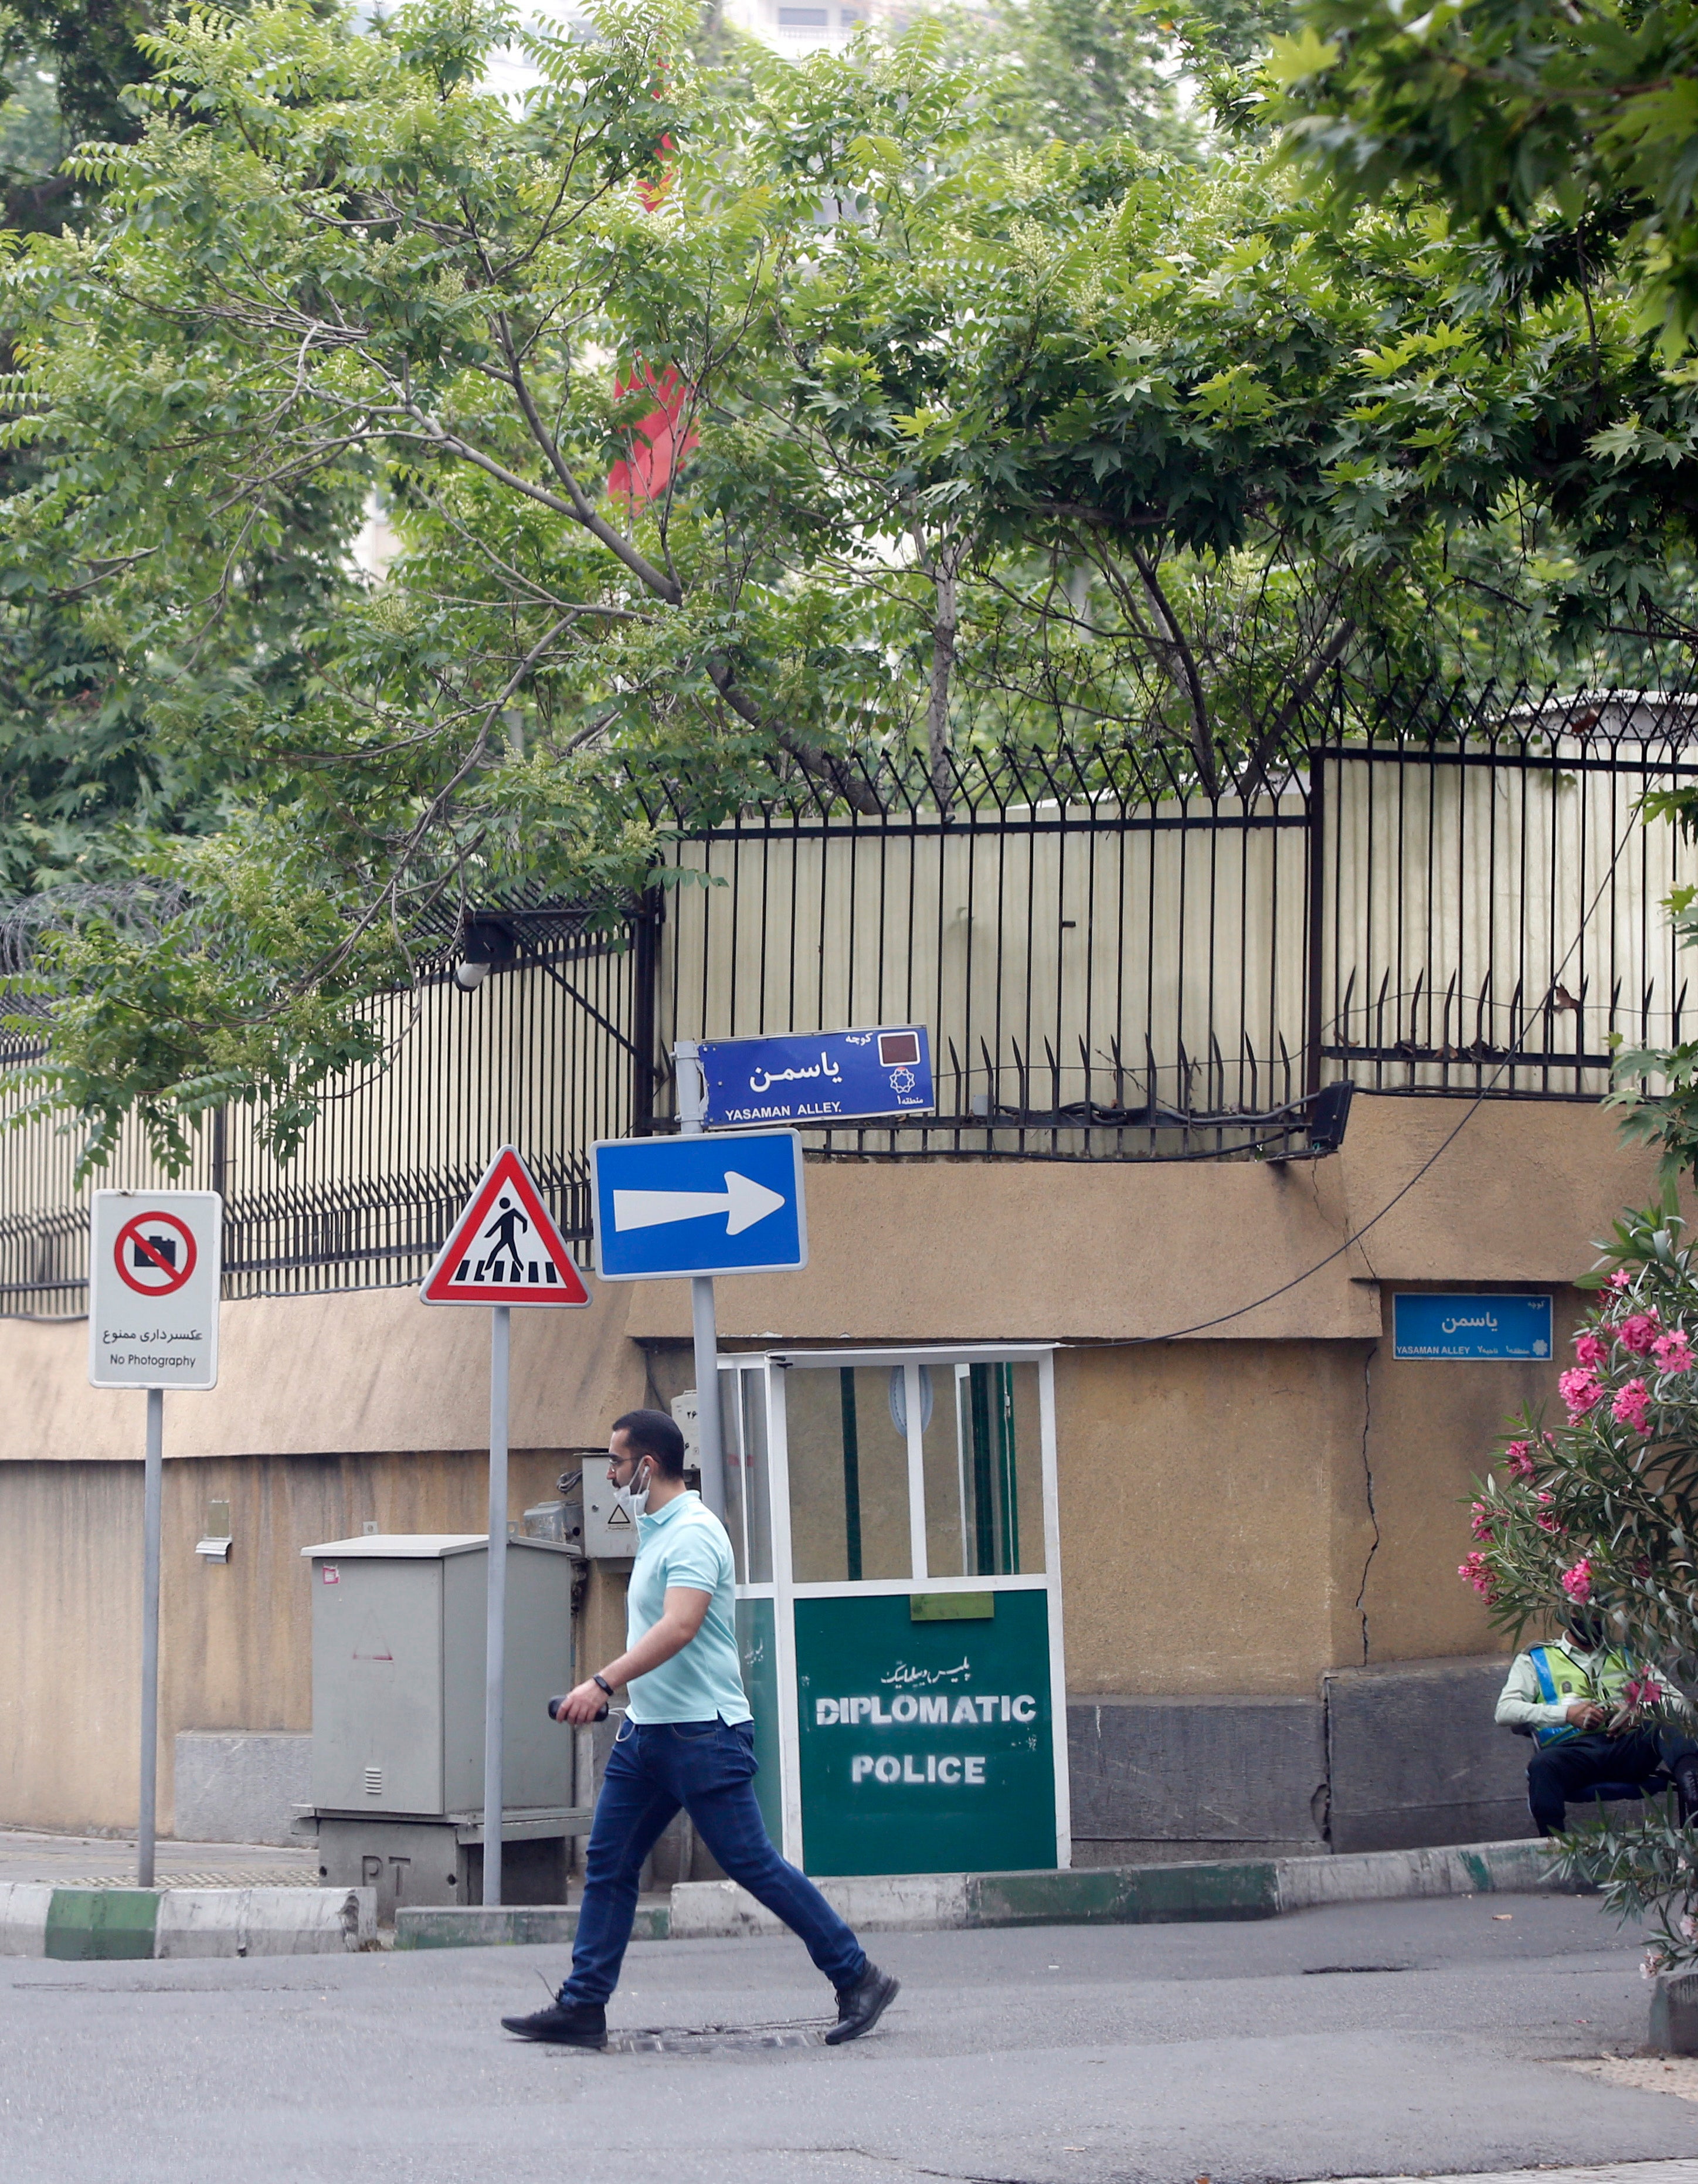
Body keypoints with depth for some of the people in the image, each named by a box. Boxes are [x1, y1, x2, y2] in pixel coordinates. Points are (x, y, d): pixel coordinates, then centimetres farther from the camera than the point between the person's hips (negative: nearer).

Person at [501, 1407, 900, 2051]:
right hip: (646, 1731, 10)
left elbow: (679, 1626, -30)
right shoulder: (656, 1530, 15)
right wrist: (615, 1691, 23)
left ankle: (859, 1980, 3)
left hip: (702, 1733, -10)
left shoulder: (692, 1533, -17)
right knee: (607, 1866, 6)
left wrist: (604, 1683, -37)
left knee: (753, 1865, -6)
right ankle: (582, 2007, 8)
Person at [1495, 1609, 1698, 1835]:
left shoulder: (1626, 1656, 30)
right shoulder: (1535, 1660, 21)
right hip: (1572, 1748, -2)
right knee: (1542, 1765, -38)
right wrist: (1568, 1714, -9)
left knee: (1667, 1729, -31)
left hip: (1627, 1746, 2)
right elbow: (1505, 1710, 5)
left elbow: (1675, 1703, 19)